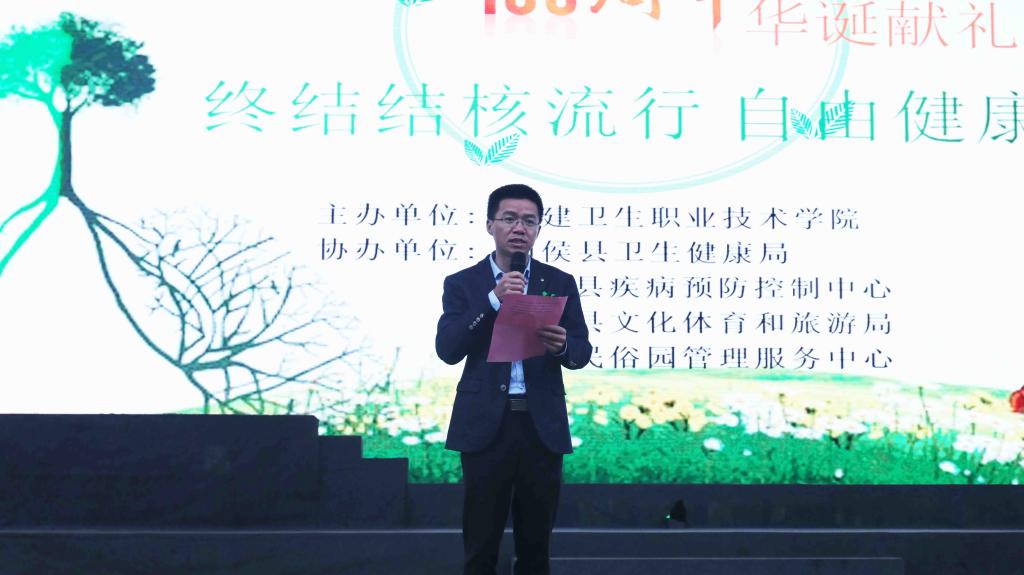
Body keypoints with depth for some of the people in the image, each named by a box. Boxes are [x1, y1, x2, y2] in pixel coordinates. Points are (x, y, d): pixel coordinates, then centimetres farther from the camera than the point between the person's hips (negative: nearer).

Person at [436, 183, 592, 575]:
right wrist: (494, 300, -17)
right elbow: (448, 350, -9)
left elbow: (581, 353, 3)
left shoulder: (560, 283, 8)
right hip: (486, 426, -1)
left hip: (542, 426, 2)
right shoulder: (462, 284, 4)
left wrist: (561, 345, -21)